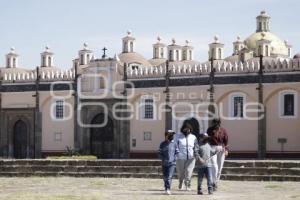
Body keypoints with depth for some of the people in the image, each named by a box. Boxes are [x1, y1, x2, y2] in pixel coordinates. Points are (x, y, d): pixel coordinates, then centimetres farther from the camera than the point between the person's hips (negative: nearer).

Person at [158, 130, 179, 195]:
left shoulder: (174, 144, 2)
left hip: (172, 163, -2)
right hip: (164, 163, 2)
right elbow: (159, 153, 6)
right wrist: (163, 159, -7)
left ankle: (168, 189, -19)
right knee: (165, 177, 9)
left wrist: (174, 159, -4)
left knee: (169, 177, -14)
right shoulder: (162, 144, 3)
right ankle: (166, 188, 22)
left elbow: (177, 152, 9)